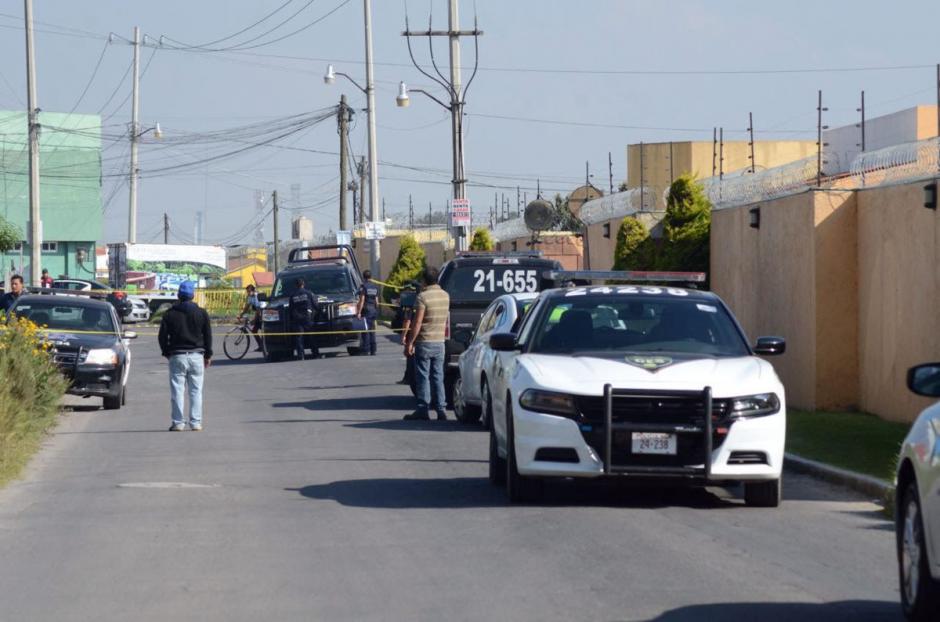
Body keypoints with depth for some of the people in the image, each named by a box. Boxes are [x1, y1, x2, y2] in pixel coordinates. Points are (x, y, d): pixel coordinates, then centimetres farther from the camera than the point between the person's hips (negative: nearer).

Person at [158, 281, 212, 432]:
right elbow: (208, 336, 5)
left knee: (177, 390, 1)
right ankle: (196, 422, 1)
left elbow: (162, 336, 1)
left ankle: (178, 423, -2)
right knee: (196, 390, 5)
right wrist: (208, 355, 13)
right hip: (196, 356, 1)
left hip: (177, 357, -1)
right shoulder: (201, 313, 2)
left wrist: (166, 352, 16)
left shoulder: (170, 314, -1)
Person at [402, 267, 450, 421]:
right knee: (438, 376, 9)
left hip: (424, 342, -6)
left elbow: (417, 323, -17)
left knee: (423, 376, -1)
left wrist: (409, 343, -14)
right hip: (440, 342, 6)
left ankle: (423, 409, -2)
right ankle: (440, 409, 5)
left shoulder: (423, 297, -15)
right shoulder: (445, 296, 6)